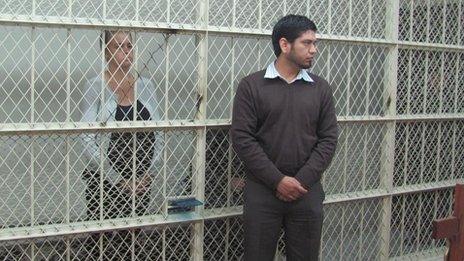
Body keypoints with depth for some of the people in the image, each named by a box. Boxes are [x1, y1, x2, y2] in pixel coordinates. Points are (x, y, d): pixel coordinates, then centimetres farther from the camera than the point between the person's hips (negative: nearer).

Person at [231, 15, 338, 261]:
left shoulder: (321, 88, 6)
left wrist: (302, 180, -10)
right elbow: (242, 138, -8)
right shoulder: (251, 86, -3)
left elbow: (328, 140, 3)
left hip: (307, 193, 3)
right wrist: (277, 180, -14)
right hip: (262, 192, -2)